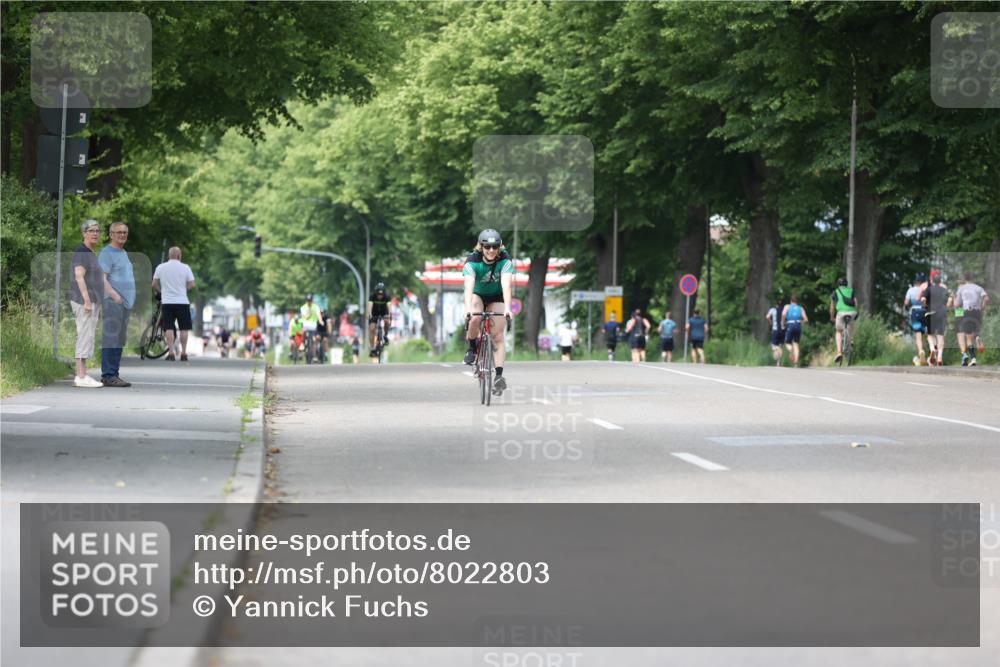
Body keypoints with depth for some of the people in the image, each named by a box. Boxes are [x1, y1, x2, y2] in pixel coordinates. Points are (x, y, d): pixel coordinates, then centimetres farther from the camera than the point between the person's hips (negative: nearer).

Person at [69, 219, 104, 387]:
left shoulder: (91, 253, 19)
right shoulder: (81, 251, -10)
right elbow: (79, 277, -19)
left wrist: (97, 305, 22)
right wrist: (87, 301, -24)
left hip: (92, 300, 10)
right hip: (83, 300, -10)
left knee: (88, 337, 8)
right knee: (85, 336, -12)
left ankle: (81, 376, 10)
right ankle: (81, 376, -13)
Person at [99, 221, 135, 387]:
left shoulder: (124, 253, 22)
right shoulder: (107, 253, -6)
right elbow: (102, 278, -15)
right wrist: (114, 294, -26)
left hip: (126, 302, 9)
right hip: (113, 302, -9)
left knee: (120, 340, 9)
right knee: (111, 338, -11)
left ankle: (113, 374, 13)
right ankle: (108, 375, -13)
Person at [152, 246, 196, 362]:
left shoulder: (161, 267, 3)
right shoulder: (185, 267, -2)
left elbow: (154, 285, 3)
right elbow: (192, 285, -4)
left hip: (167, 302, 1)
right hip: (182, 301, -1)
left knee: (169, 328, 2)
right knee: (184, 328, 7)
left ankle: (171, 353, -7)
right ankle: (183, 353, 7)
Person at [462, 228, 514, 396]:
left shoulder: (505, 260, -27)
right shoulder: (472, 261, -29)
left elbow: (506, 285, -39)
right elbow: (469, 286, -41)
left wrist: (507, 308, -54)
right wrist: (467, 308, -57)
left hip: (496, 297, 0)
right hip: (477, 295, 0)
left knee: (498, 336, -13)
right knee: (475, 319, -32)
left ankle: (499, 376, -17)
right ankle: (472, 347, -4)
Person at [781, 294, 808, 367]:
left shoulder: (787, 306, 12)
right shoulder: (801, 308, 16)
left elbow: (783, 314, -9)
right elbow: (806, 319, 5)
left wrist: (783, 324, 2)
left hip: (790, 326, -2)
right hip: (798, 326, 2)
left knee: (787, 343, 11)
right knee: (796, 344, 8)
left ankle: (791, 350, -26)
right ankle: (796, 362, -5)